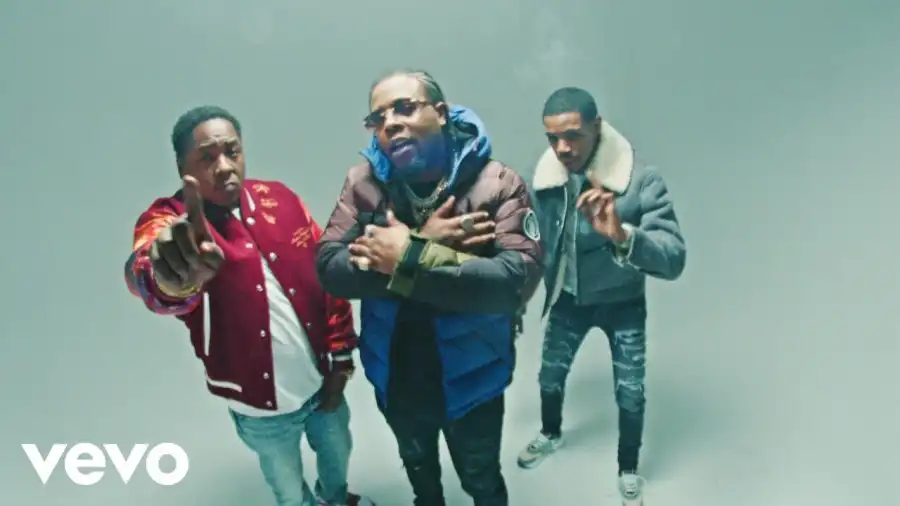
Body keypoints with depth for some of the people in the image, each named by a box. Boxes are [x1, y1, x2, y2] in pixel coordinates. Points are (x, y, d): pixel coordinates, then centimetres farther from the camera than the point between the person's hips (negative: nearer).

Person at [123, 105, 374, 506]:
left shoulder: (280, 198, -7)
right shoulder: (166, 222, -18)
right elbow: (146, 270, -43)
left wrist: (340, 357, -1)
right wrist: (172, 278, -68)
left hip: (321, 382, 4)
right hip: (261, 405, -3)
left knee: (337, 454, 29)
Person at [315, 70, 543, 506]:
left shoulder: (497, 184, -21)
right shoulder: (363, 183, -11)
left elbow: (518, 279, -33)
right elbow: (330, 268, -19)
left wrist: (408, 259, -32)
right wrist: (422, 243, -29)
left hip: (470, 380, -3)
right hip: (395, 379, 4)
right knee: (419, 470, 32)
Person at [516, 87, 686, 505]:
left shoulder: (642, 181, -29)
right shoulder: (544, 178, -16)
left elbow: (673, 261, -37)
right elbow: (534, 245, 0)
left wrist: (622, 235, -56)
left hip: (623, 303, -3)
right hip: (567, 298, 3)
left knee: (630, 395, 5)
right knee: (550, 377, 17)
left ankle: (628, 471, 34)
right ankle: (551, 434, 50)